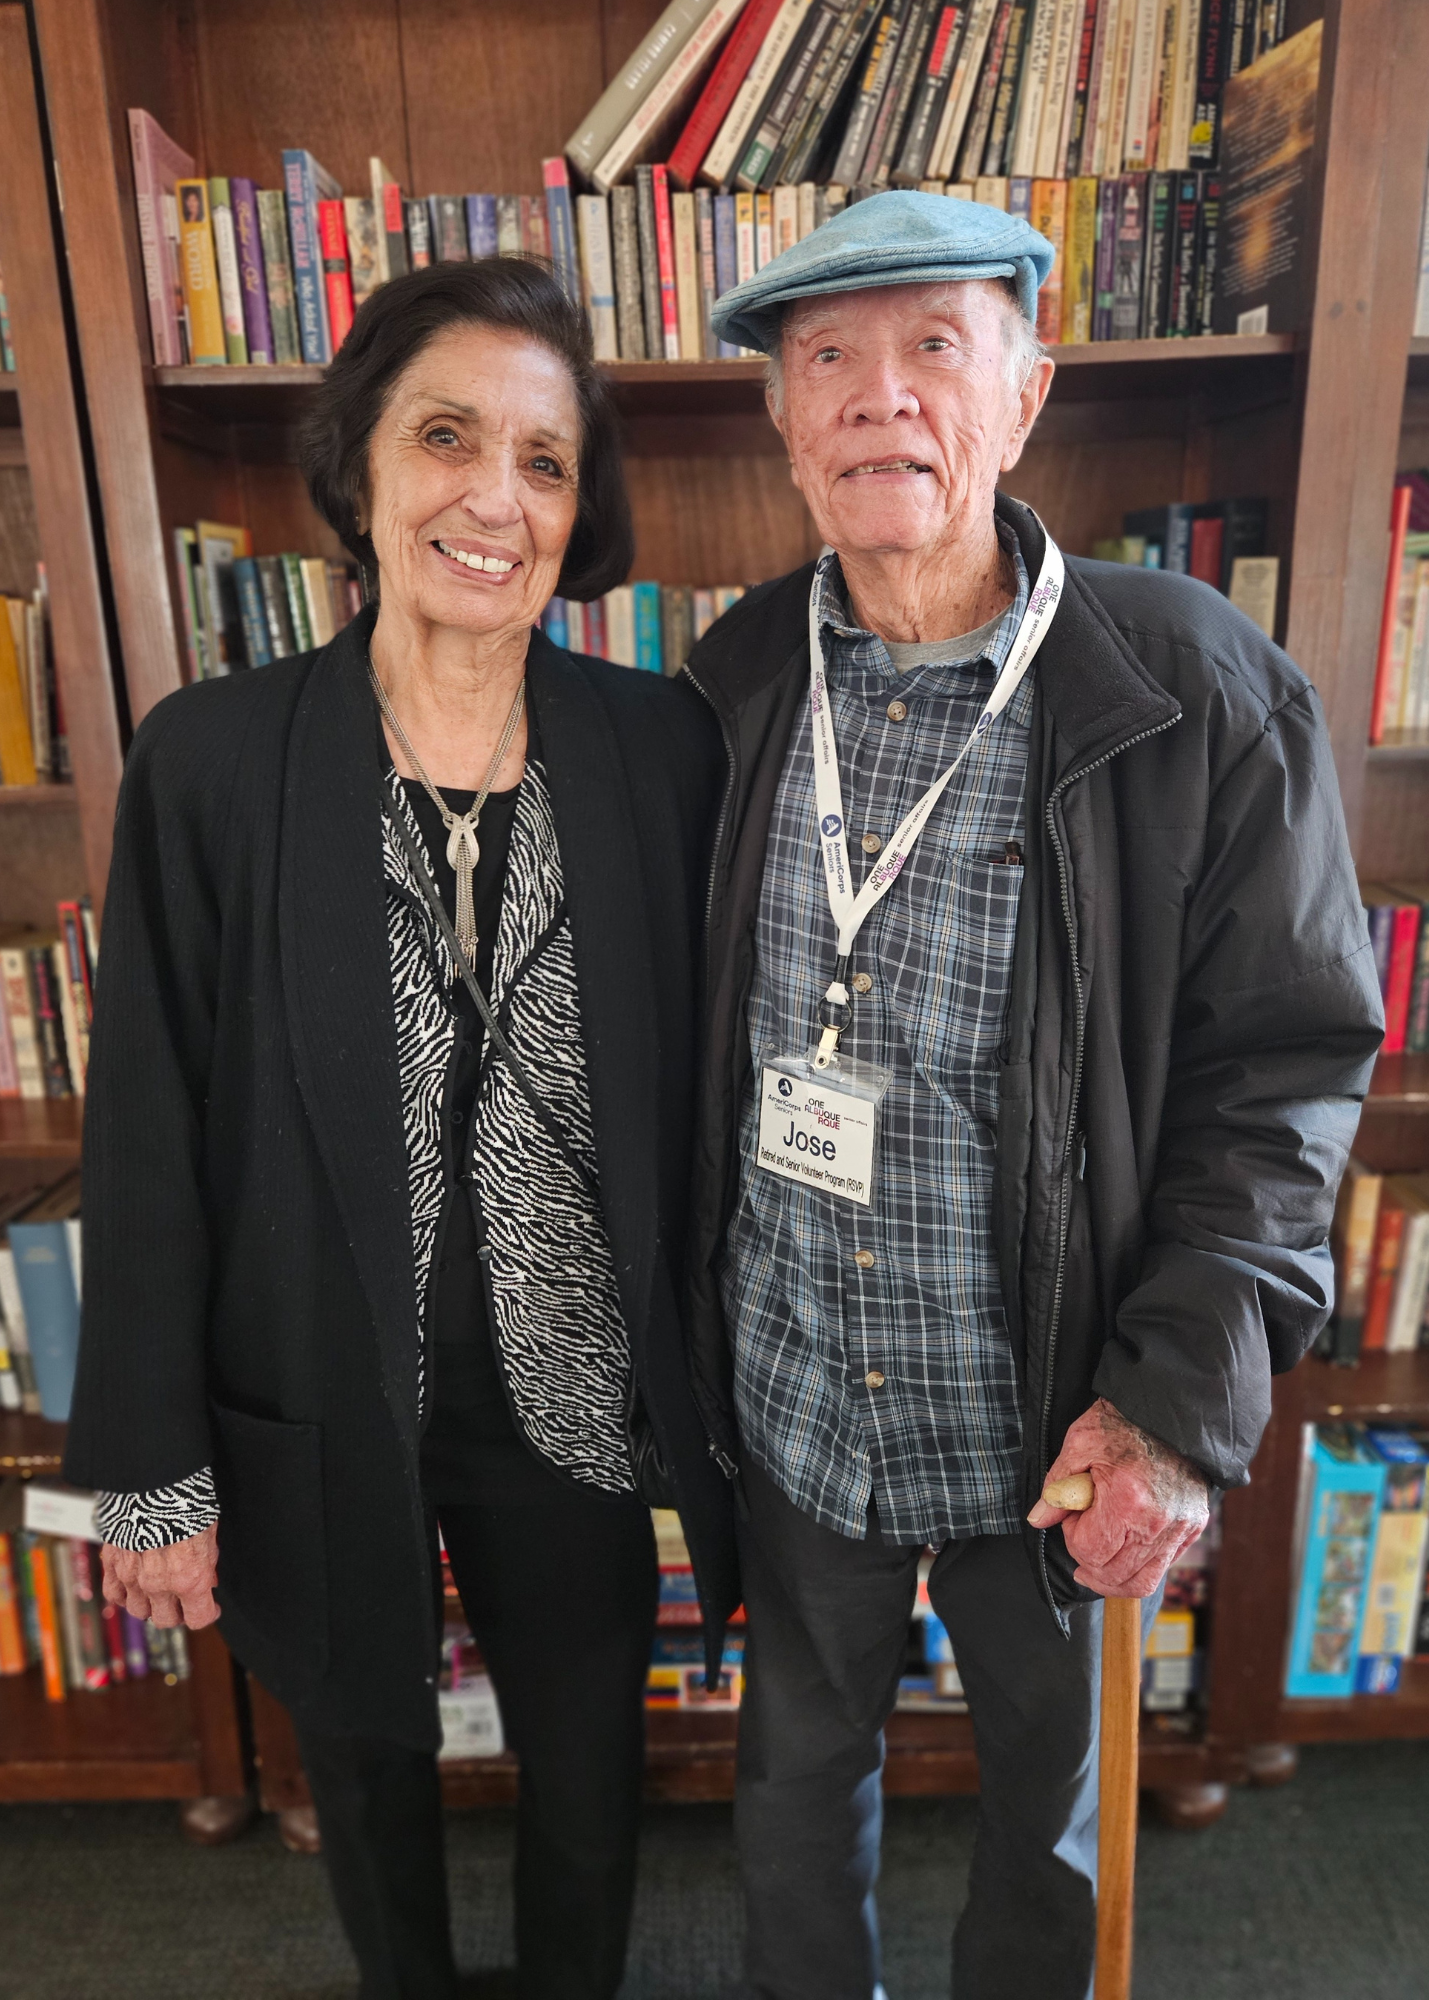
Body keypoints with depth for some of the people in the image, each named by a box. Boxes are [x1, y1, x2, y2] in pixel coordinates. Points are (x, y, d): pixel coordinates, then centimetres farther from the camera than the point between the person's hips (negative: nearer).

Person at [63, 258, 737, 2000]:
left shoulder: (664, 750, -10)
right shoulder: (210, 761, -13)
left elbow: (696, 1091, -3)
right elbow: (147, 1139, -8)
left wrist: (719, 1388, 1)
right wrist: (148, 1470, -3)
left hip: (574, 1403, 1)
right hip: (320, 1421, 0)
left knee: (587, 1767, 24)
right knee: (370, 1760, 26)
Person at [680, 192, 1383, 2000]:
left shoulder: (1202, 696, -15)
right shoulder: (736, 682, -4)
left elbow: (1285, 1059, -10)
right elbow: (690, 1033, 4)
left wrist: (1191, 1390, -18)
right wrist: (684, 1317, 4)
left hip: (1043, 1426, -2)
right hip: (788, 1397, 3)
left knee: (1046, 1767, 26)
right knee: (800, 1751, 27)